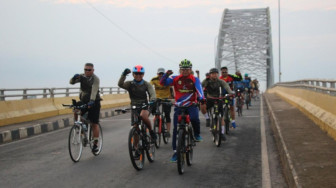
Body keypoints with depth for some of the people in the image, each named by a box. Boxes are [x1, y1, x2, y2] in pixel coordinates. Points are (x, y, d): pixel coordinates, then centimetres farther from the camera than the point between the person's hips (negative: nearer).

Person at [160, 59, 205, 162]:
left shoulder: (194, 79, -4)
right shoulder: (176, 79, -2)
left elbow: (199, 89, -21)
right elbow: (163, 82, -10)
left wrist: (201, 98, -41)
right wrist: (166, 75, -31)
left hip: (191, 105, -1)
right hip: (179, 106, 2)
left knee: (194, 118, -33)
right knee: (176, 129, -1)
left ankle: (197, 134, 0)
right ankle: (175, 152, 10)